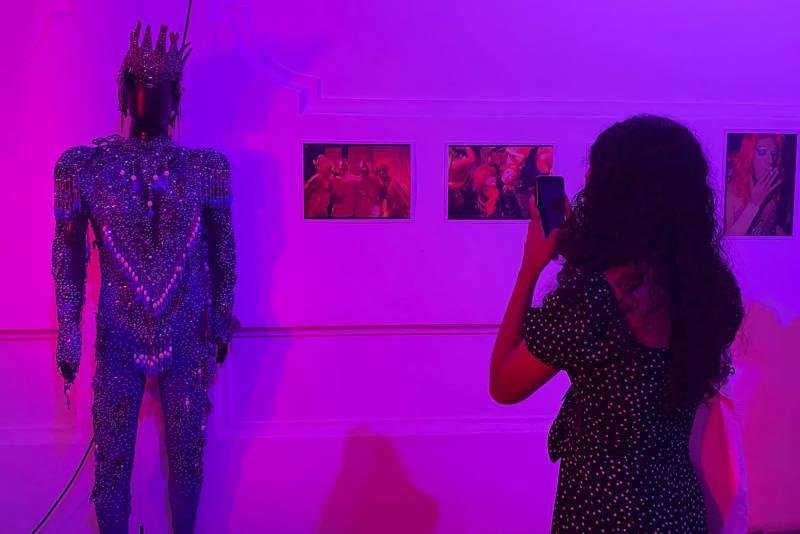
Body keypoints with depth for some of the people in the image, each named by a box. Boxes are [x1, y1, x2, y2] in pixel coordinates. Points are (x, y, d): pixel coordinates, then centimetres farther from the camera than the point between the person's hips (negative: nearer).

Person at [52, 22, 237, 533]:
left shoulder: (207, 167, -3)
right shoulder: (83, 166, -4)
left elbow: (223, 252, 5)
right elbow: (68, 257, 2)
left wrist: (221, 325, 9)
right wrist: (68, 336, 1)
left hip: (189, 340, 1)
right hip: (117, 341, 0)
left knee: (187, 456, 12)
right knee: (111, 459, 9)